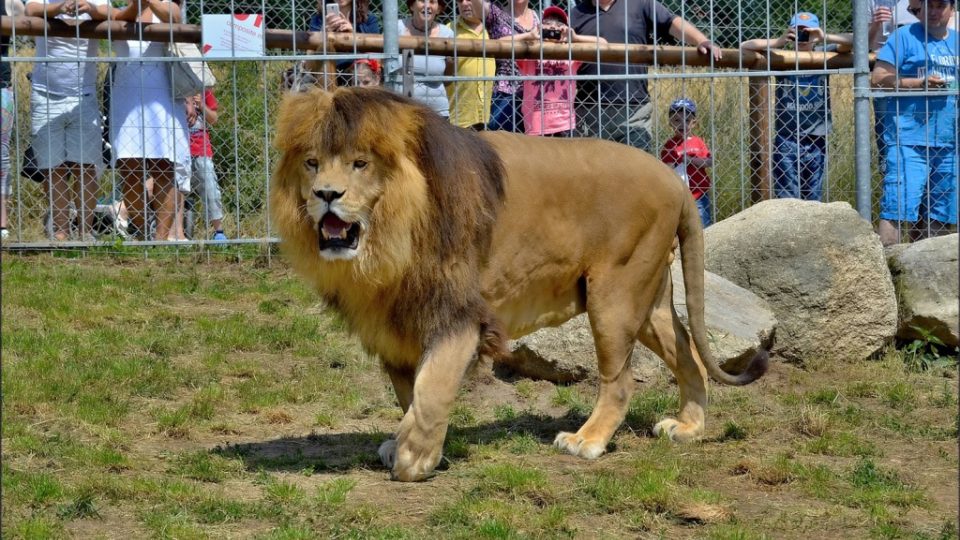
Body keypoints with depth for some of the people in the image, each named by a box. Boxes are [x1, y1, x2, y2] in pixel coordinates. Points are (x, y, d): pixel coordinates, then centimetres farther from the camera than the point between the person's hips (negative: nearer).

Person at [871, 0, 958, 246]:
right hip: (909, 141, -6)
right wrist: (921, 83, -16)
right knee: (897, 208, -14)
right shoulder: (905, 37, 0)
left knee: (938, 216, 9)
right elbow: (878, 78, -8)